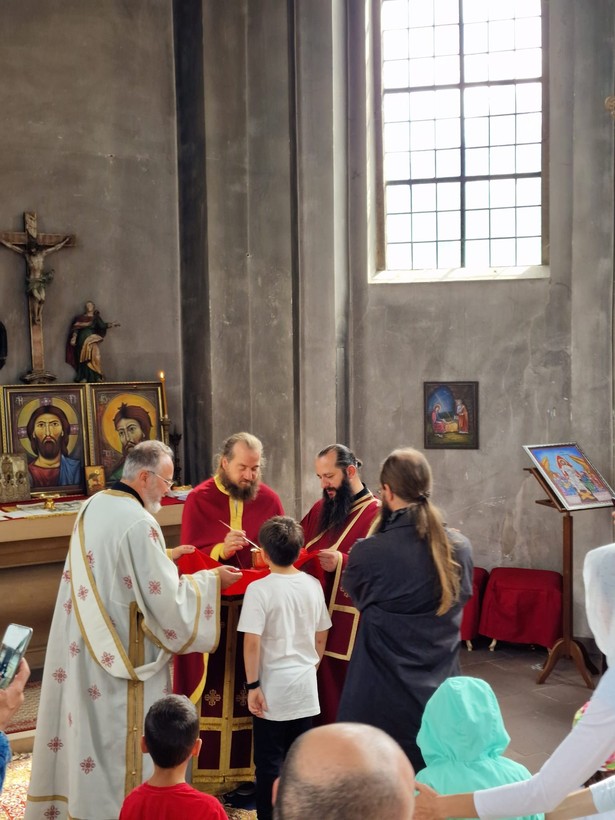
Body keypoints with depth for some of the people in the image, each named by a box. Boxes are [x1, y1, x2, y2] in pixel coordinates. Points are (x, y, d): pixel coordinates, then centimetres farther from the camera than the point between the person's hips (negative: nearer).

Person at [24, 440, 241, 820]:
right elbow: (165, 599, -21)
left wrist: (166, 558, 15)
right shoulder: (139, 523, -22)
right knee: (121, 737, 4)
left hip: (86, 651, 8)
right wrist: (211, 579, -9)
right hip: (125, 657, -8)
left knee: (89, 728, 18)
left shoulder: (93, 507, 5)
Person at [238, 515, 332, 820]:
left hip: (272, 690, -4)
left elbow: (252, 642, -18)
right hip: (305, 687, 5)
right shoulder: (313, 585, 0)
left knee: (269, 762, 7)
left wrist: (252, 685, -10)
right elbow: (321, 638, 8)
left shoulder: (259, 589, -16)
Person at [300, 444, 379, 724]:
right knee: (317, 698, 9)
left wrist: (342, 563, -27)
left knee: (343, 703, 0)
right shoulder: (319, 510, 13)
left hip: (350, 627, -6)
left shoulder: (377, 514, -9)